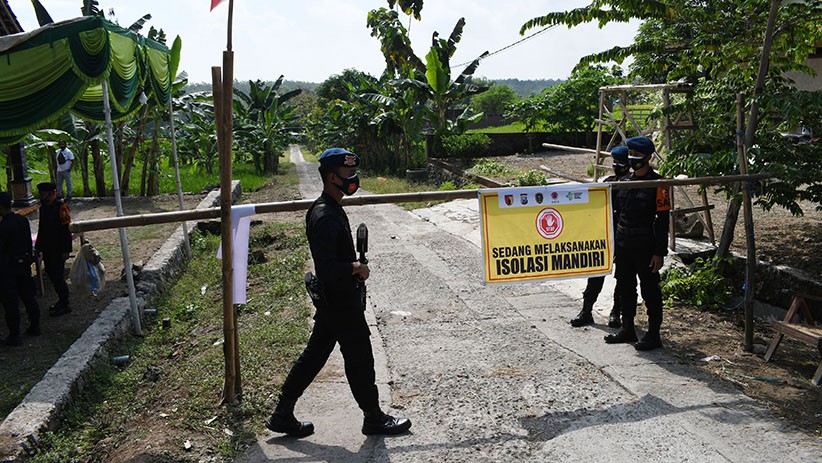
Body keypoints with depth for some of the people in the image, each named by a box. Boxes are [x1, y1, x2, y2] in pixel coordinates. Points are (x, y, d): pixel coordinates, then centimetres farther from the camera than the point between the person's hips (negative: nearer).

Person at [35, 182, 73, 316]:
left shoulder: (61, 207, -15)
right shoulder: (43, 208, 11)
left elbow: (66, 230, -18)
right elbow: (41, 229, 19)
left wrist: (66, 250, -19)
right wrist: (38, 247, 18)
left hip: (58, 250, -8)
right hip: (47, 249, 8)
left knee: (57, 277, -5)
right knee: (52, 276, 14)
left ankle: (64, 305, 5)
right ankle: (61, 301, 26)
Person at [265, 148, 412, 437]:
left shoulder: (331, 209, 9)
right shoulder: (325, 217, -24)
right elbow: (325, 267, -30)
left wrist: (353, 267, 8)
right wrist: (356, 269, -19)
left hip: (332, 301, 10)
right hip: (340, 302, -10)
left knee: (314, 354, 16)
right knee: (359, 359, 5)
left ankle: (282, 415, 26)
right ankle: (374, 418, 23)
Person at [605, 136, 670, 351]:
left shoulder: (658, 184, -10)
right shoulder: (625, 181, 11)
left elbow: (663, 220, -12)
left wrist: (659, 252, -15)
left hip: (645, 247, -7)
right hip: (623, 245, 7)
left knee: (650, 290, 2)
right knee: (625, 288, 15)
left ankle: (654, 335, 13)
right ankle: (627, 329, 28)